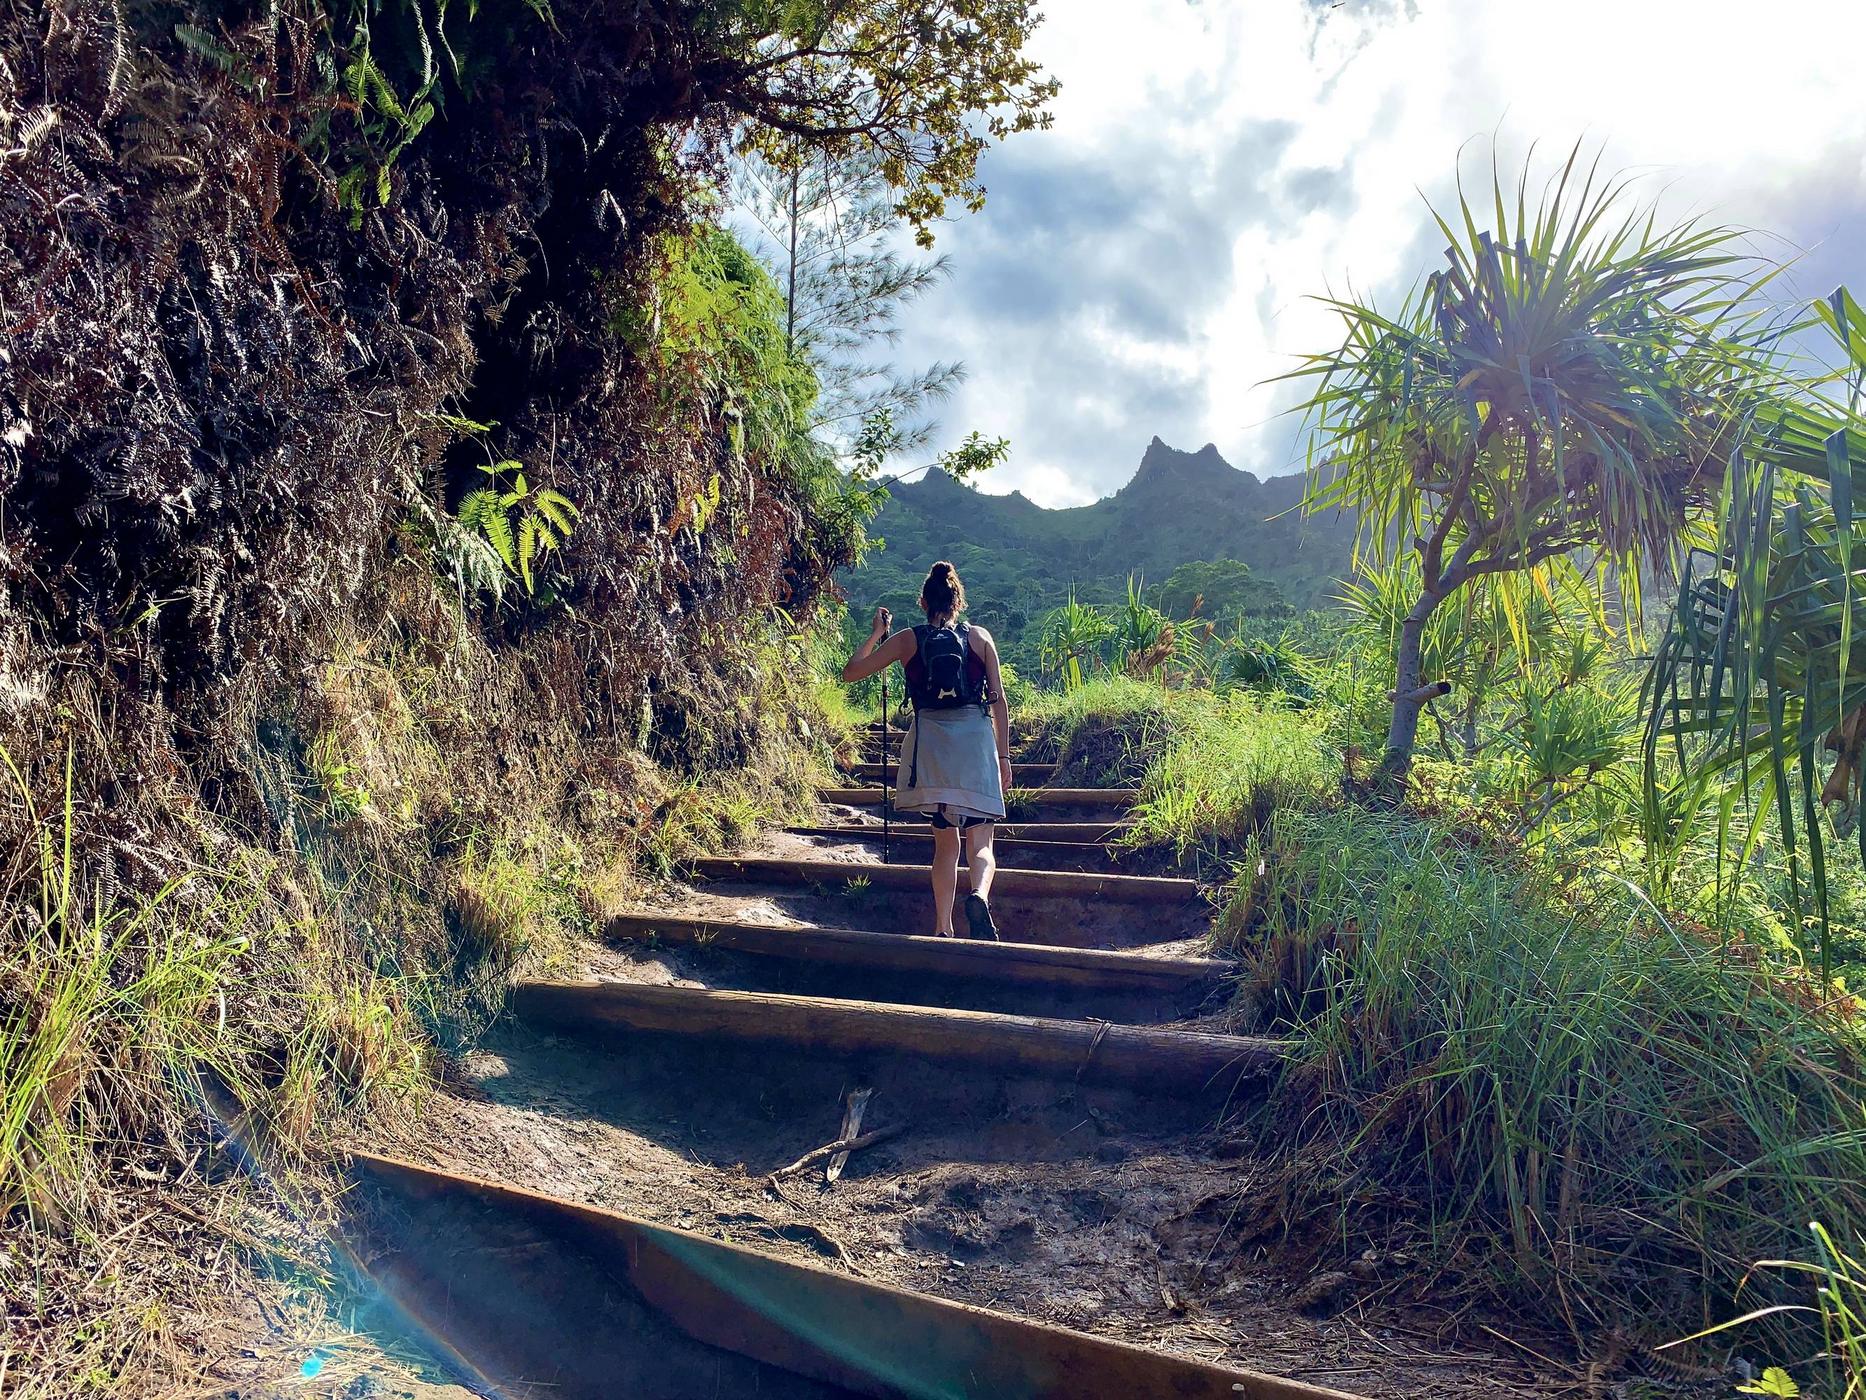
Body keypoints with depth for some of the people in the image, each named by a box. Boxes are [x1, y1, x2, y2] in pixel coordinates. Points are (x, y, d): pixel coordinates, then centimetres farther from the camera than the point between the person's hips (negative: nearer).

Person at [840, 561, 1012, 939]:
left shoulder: (907, 639, 6)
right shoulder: (980, 637, 7)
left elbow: (851, 672, 11)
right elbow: (999, 701, 6)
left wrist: (877, 633, 23)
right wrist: (1003, 755, 11)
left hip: (930, 744, 1)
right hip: (976, 741, -1)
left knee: (946, 842, 13)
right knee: (980, 843, 1)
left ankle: (942, 930, 8)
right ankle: (979, 895, -30)